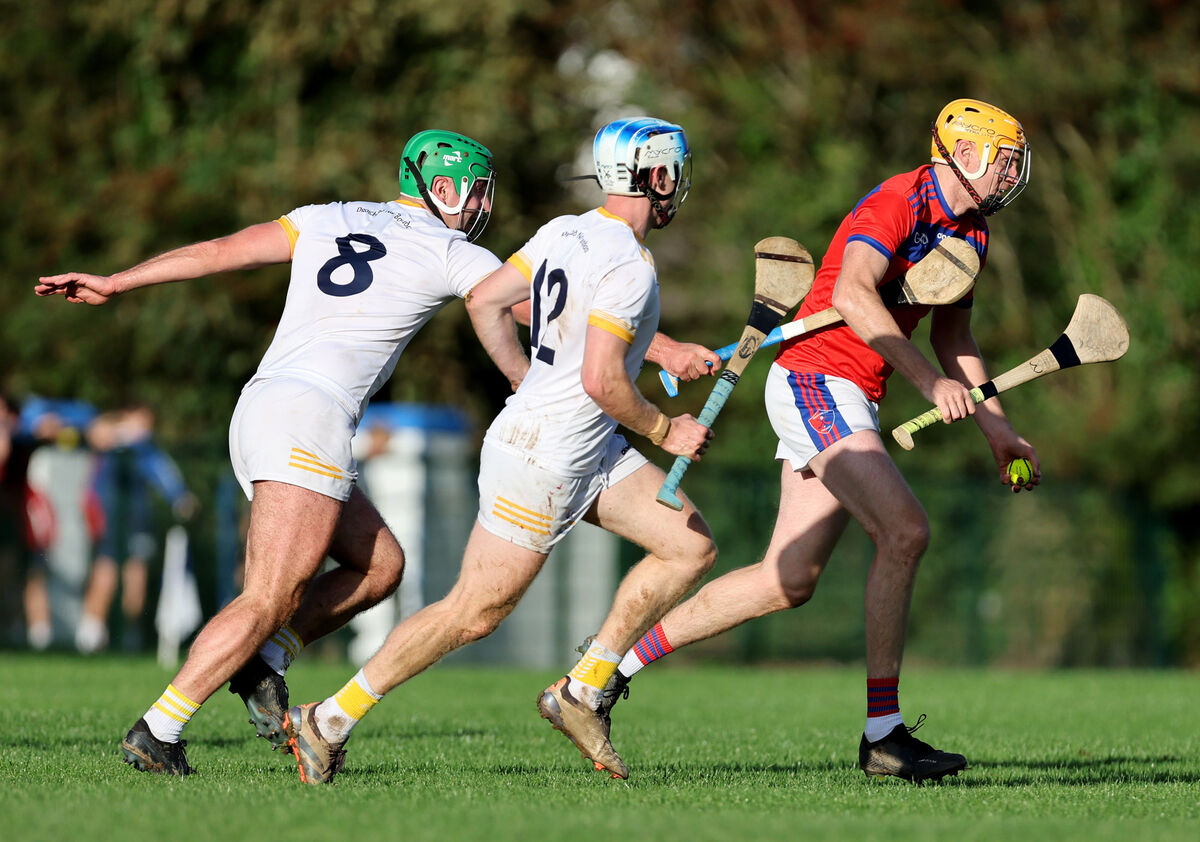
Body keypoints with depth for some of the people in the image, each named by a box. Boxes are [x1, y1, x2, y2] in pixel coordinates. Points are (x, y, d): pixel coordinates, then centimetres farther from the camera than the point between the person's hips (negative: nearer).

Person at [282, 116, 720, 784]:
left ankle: (581, 690, 8)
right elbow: (601, 379, -26)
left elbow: (485, 302, 11)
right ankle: (331, 720, 7)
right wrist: (664, 430, -12)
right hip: (542, 459, -9)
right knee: (475, 613, -2)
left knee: (693, 548, 5)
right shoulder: (629, 266, -21)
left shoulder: (566, 232, 6)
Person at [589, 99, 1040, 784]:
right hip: (817, 380, -10)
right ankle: (883, 735, -17)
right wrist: (929, 381, -34)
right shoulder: (895, 205, -16)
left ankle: (617, 659, 18)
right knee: (904, 531, -21)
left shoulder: (970, 231, 14)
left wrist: (998, 427, 17)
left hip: (851, 402, 10)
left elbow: (953, 336, 25)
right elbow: (853, 296, -32)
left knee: (789, 580, 7)